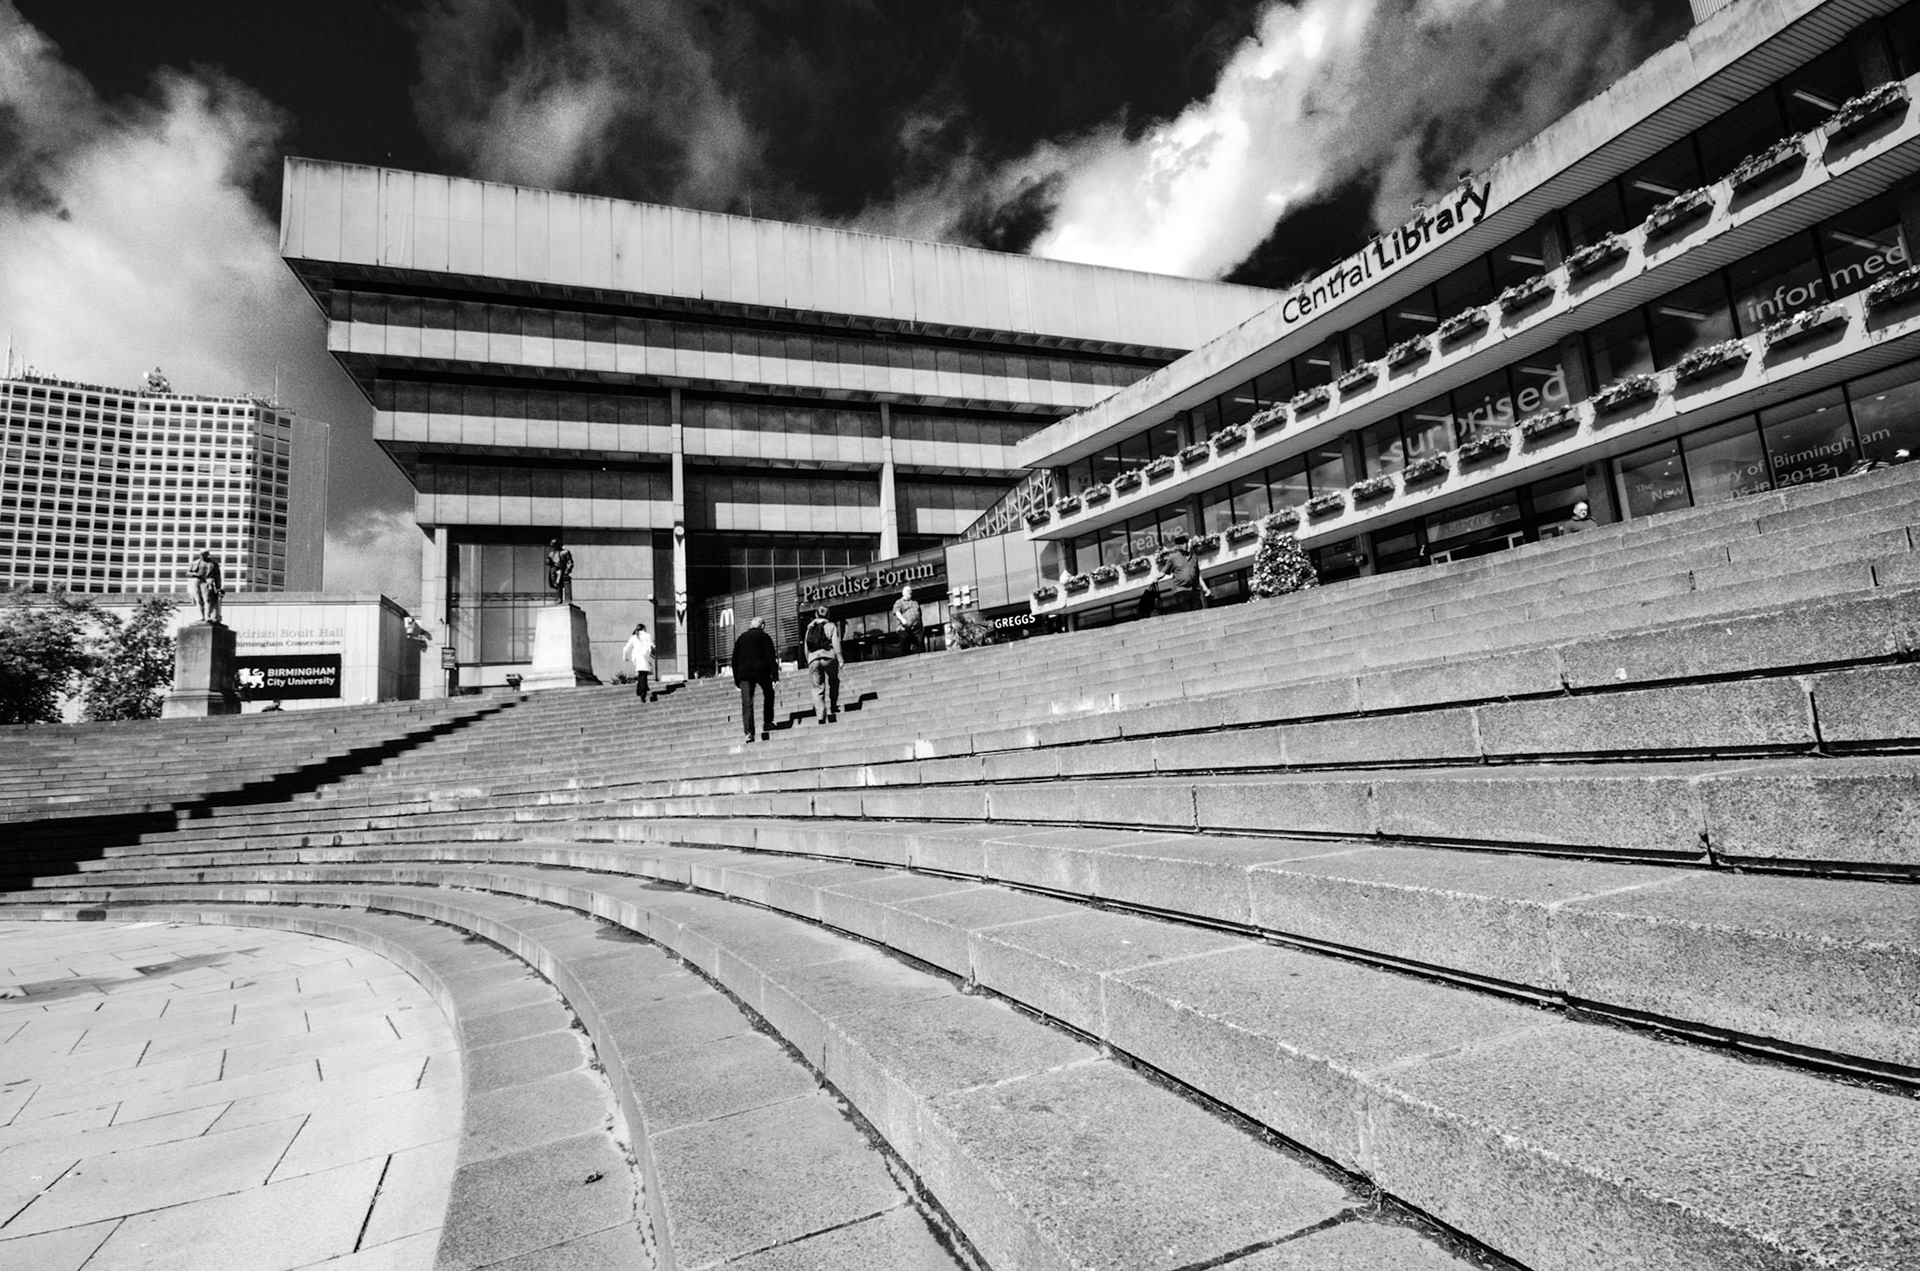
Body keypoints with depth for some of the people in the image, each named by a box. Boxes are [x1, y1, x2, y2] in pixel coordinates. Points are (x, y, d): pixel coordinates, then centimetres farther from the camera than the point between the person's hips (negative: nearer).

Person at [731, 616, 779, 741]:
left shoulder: (741, 638, 18)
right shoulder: (764, 637, 5)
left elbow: (735, 659, 17)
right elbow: (771, 657, -4)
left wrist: (737, 679, 18)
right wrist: (775, 675, -7)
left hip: (744, 672, 3)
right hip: (761, 670, -3)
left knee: (746, 703, -2)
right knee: (768, 694, 19)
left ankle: (748, 732, -12)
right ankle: (767, 722, 15)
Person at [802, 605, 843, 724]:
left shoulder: (810, 628, 21)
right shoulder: (831, 626, 10)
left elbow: (805, 648, 17)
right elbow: (835, 643, -2)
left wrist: (808, 662, 21)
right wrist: (840, 659, -2)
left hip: (813, 659, 3)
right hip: (828, 656, -3)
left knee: (817, 688, 4)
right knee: (832, 683, 12)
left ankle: (820, 717, -4)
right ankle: (830, 710, 2)